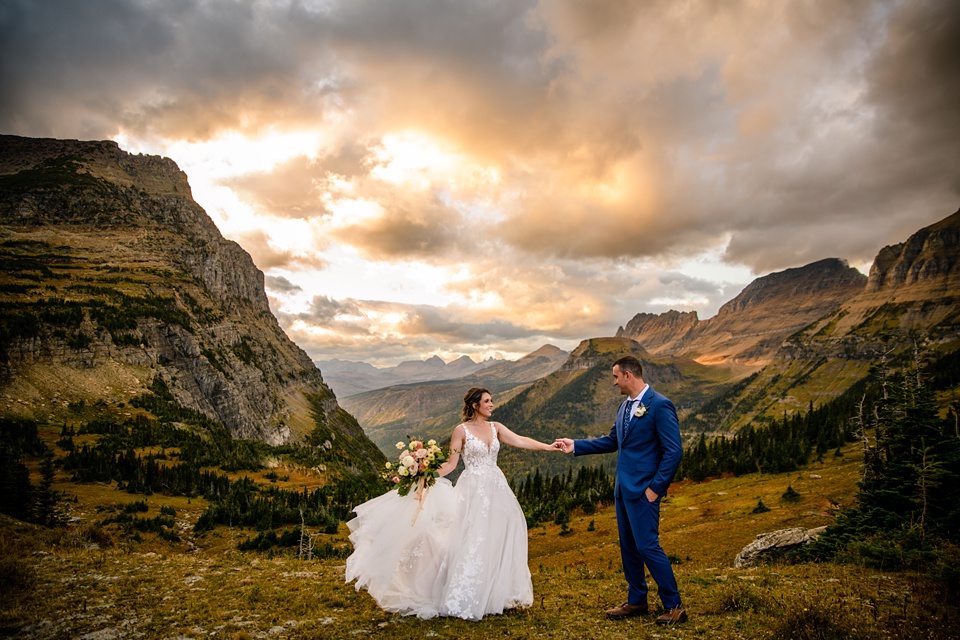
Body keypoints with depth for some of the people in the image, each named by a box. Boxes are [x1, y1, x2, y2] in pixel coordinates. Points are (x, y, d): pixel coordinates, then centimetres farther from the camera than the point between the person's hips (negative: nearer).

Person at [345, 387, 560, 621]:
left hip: (496, 489, 5)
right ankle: (465, 599, 7)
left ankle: (495, 593, 21)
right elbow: (451, 463, -6)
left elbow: (521, 441, -2)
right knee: (472, 541, -5)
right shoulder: (462, 430, -5)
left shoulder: (496, 427, 7)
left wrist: (549, 447, -10)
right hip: (473, 490, -5)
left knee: (497, 540, 7)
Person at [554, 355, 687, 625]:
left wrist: (655, 488, -17)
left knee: (647, 546, -5)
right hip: (623, 488, 9)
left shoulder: (660, 405, -15)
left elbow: (673, 451, -16)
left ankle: (674, 606, 11)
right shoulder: (625, 406, 11)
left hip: (643, 491, -9)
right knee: (628, 546, 15)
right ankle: (636, 601, 29)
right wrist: (575, 446, 14)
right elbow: (612, 441, 18)